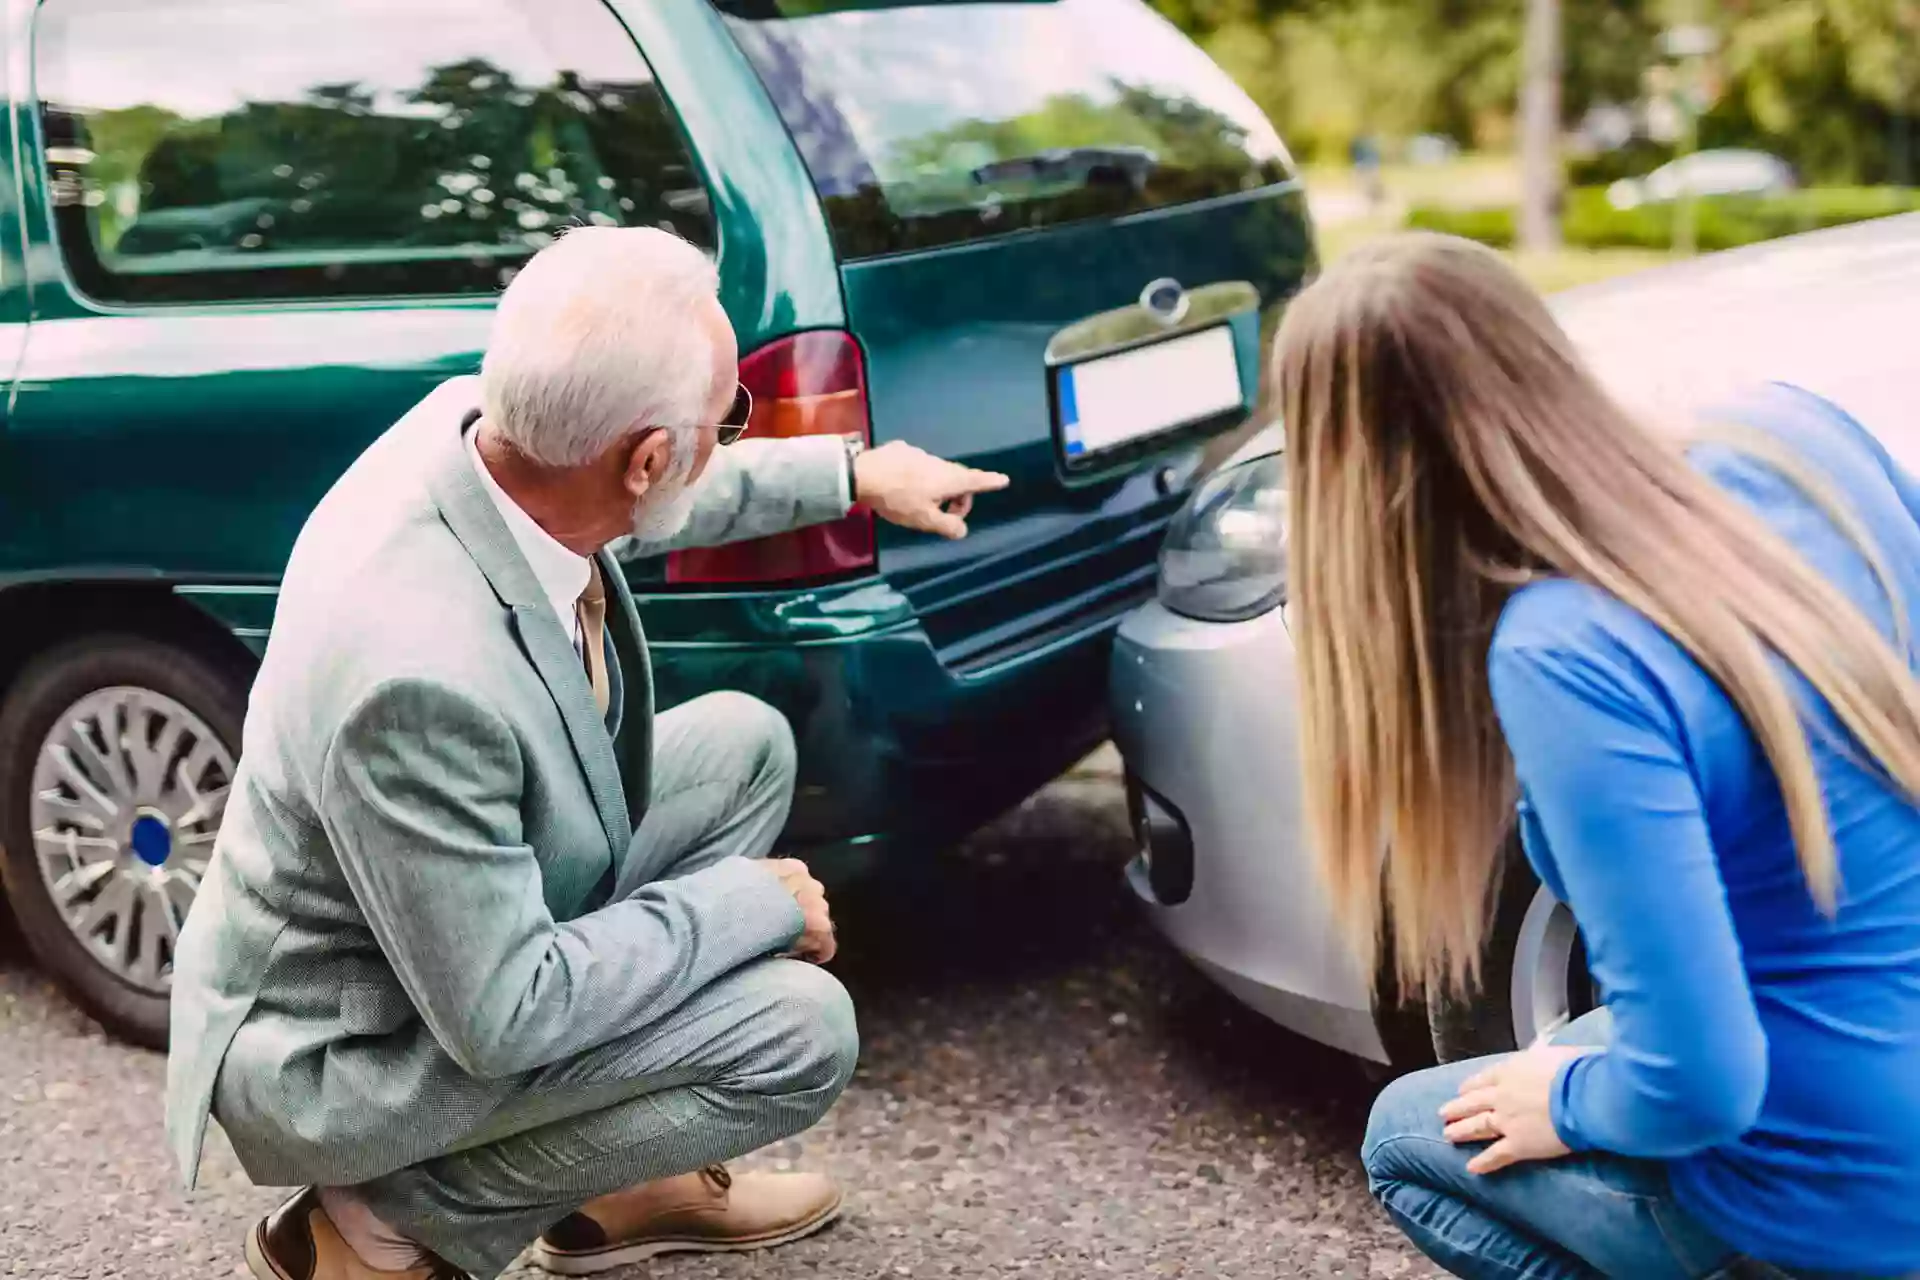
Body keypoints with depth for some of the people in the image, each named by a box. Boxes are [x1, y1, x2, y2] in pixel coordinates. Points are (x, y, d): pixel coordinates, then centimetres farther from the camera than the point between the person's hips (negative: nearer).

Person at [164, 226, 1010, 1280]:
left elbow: (652, 503, 11)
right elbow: (500, 1020, -29)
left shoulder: (471, 419, -15)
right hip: (341, 1051, -9)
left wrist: (854, 473, 17)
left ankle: (627, 1180, 17)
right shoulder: (422, 672, -39)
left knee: (746, 746, 10)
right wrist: (752, 902, -18)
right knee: (800, 1030, -16)